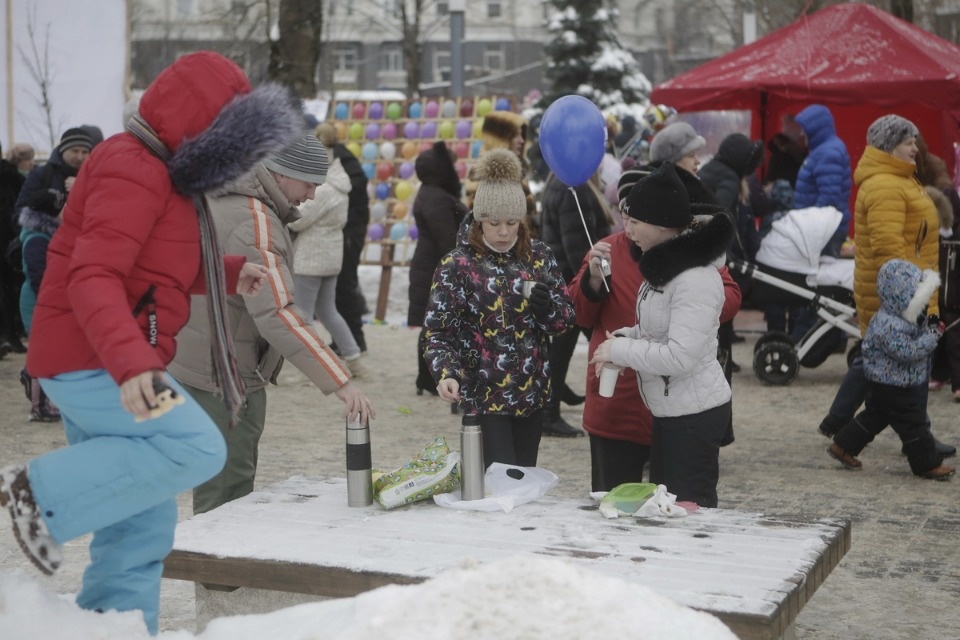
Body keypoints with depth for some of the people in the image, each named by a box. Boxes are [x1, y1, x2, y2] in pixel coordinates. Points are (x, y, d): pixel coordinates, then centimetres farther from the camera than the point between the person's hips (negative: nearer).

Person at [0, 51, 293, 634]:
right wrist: (130, 362, -41)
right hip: (92, 365, -10)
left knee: (143, 520, 10)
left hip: (101, 367, 10)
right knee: (196, 449, -22)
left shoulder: (160, 171, 18)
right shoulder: (133, 170, -15)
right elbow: (93, 278, -27)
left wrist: (232, 274, 14)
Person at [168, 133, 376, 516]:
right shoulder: (255, 222, -21)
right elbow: (276, 314, -32)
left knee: (221, 492, 17)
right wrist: (339, 382, -37)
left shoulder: (220, 199, 10)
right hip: (223, 378, -10)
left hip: (197, 365, 10)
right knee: (227, 501, -5)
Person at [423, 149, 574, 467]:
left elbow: (567, 317, 8)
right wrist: (446, 373, -30)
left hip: (532, 392, 4)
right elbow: (437, 331, -11)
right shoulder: (457, 265, -8)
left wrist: (548, 308, -15)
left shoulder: (540, 256, 4)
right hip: (484, 395, -4)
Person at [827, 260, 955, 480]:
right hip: (890, 385, -11)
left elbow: (915, 336, 18)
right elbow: (908, 352, -32)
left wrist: (928, 326, 0)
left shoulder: (901, 318, 5)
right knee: (912, 423, -3)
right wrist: (932, 336, -25)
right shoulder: (889, 326, -29)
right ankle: (928, 464, 6)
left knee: (875, 416, 20)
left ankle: (842, 446, 27)